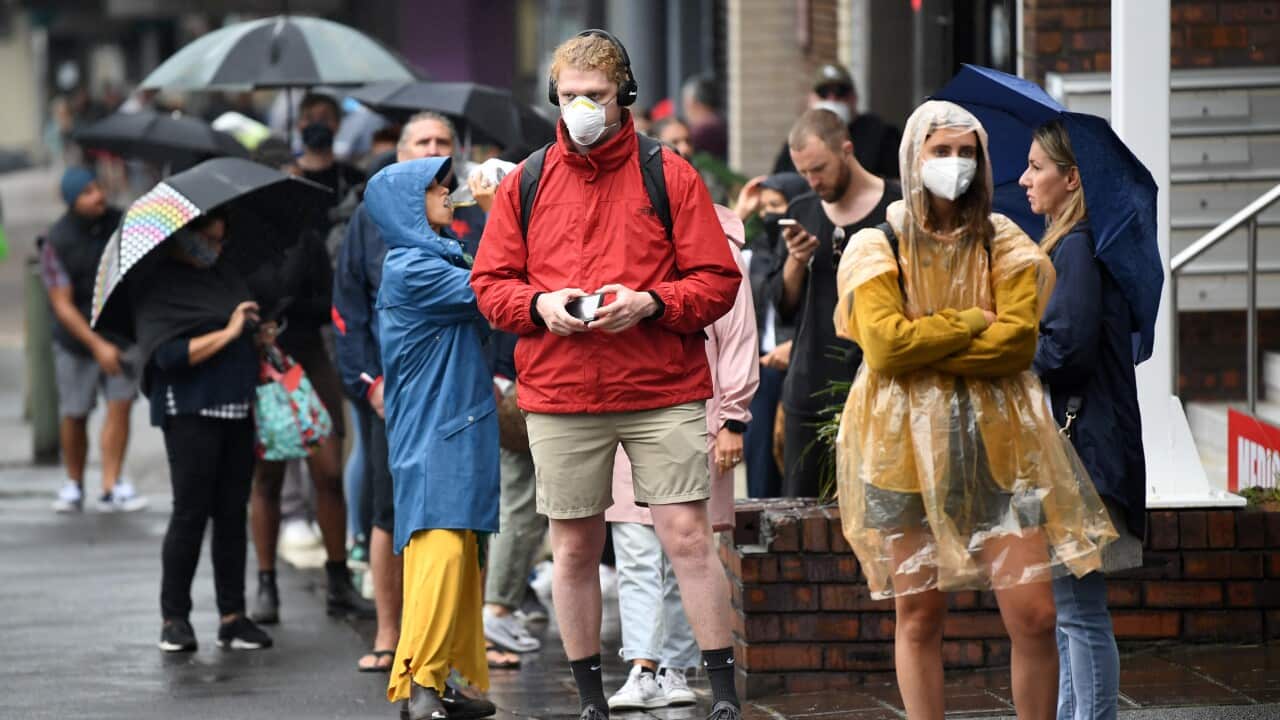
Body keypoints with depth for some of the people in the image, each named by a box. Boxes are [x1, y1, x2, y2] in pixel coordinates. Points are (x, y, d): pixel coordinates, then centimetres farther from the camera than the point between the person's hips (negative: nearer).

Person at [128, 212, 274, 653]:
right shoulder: (157, 286, -7)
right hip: (190, 413, -7)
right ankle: (174, 618, 2)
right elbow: (169, 355, -18)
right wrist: (228, 333, -16)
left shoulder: (223, 273, 16)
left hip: (237, 409, 7)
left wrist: (259, 337, 8)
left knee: (233, 513, 6)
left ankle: (232, 617, 9)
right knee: (191, 513, -6)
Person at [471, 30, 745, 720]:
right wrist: (540, 305, -9)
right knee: (574, 549, 6)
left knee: (688, 538, -6)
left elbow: (717, 280, 1)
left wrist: (650, 302, -16)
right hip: (559, 398, 2)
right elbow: (490, 283, 11)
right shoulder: (526, 184, 9)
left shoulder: (670, 176, 3)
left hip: (663, 393, -2)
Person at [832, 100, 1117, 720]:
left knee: (1034, 616, -6)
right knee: (918, 613, 3)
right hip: (906, 443, -1)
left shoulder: (1004, 243, 7)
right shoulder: (879, 247, 2)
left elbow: (1019, 339, -7)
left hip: (997, 442, 1)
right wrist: (973, 323, -6)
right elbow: (884, 344, -12)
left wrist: (924, 348, -12)